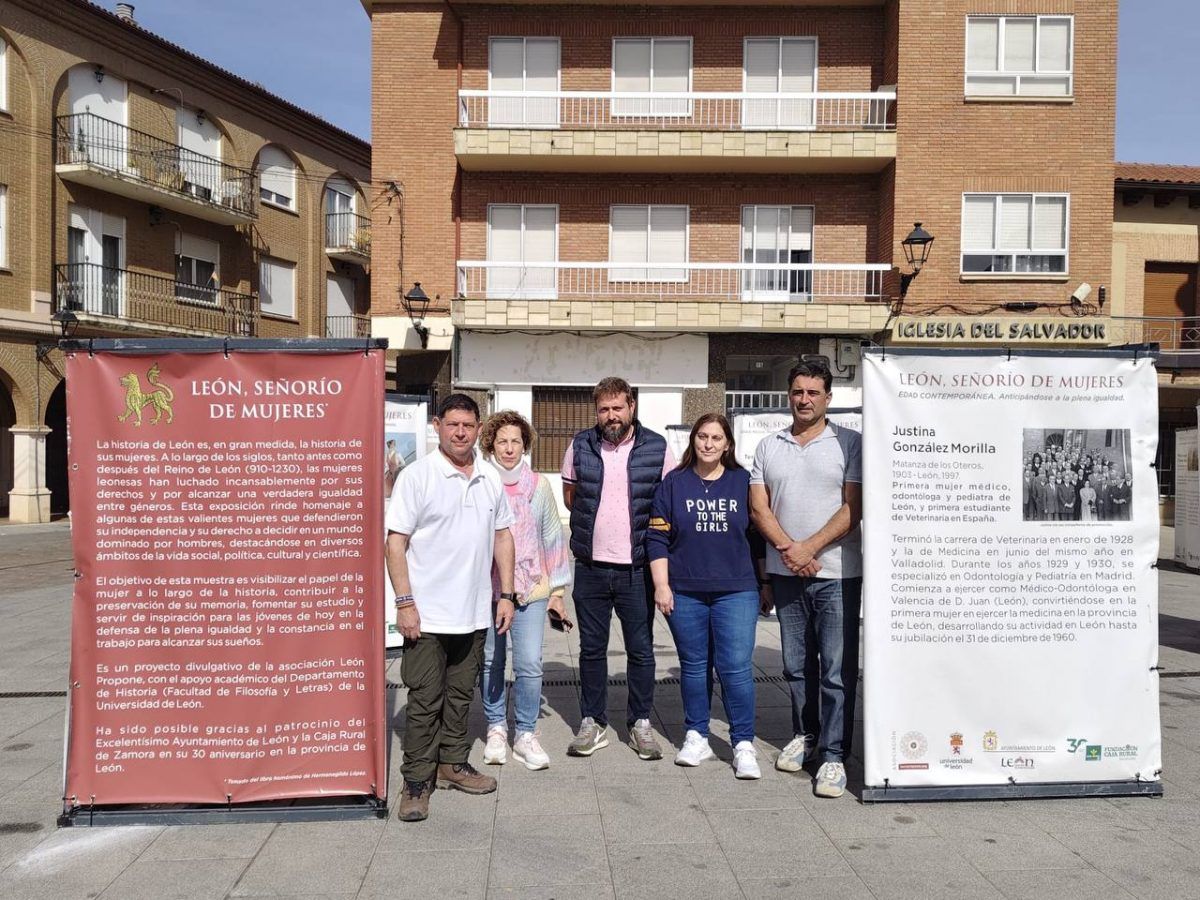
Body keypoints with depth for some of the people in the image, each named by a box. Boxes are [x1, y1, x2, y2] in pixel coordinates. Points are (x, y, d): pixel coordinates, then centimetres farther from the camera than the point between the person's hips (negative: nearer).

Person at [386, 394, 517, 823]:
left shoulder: (490, 478, 8)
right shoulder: (417, 475, -8)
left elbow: (502, 536, 14)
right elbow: (396, 542, -10)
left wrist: (506, 595, 9)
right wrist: (405, 602, -15)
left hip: (474, 613, 5)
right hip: (427, 614, -5)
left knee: (460, 695, 16)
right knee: (425, 700, 1)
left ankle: (453, 764, 31)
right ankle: (417, 780, 13)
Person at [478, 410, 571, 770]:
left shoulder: (538, 486, 3)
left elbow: (553, 537, 7)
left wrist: (557, 590, 7)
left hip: (531, 589, 0)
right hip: (485, 588, 0)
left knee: (529, 664, -4)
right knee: (490, 661, 9)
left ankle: (526, 734, 12)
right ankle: (496, 728, 26)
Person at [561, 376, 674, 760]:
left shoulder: (657, 447, -3)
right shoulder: (580, 446, 2)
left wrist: (650, 535, 1)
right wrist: (593, 524, 9)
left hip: (636, 568, -1)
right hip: (590, 567, 2)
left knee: (641, 649, 6)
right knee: (591, 649, 10)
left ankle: (641, 723, 21)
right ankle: (592, 723, 22)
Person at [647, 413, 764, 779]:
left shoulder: (744, 482, 5)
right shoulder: (673, 484, 3)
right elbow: (657, 538, 2)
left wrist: (763, 584, 9)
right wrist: (661, 585, -4)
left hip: (735, 592, -1)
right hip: (685, 593, 1)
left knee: (736, 666, -6)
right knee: (694, 666, 11)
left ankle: (744, 745, 7)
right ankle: (696, 738, 24)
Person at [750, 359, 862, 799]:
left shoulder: (849, 443, -1)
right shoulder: (769, 447, 10)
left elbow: (852, 509, -7)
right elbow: (758, 508, 5)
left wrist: (808, 548, -14)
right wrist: (788, 549, -10)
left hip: (836, 573, -4)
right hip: (785, 572, 4)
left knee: (837, 670, -2)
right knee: (795, 664, 14)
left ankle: (834, 755, 6)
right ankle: (805, 734, 31)